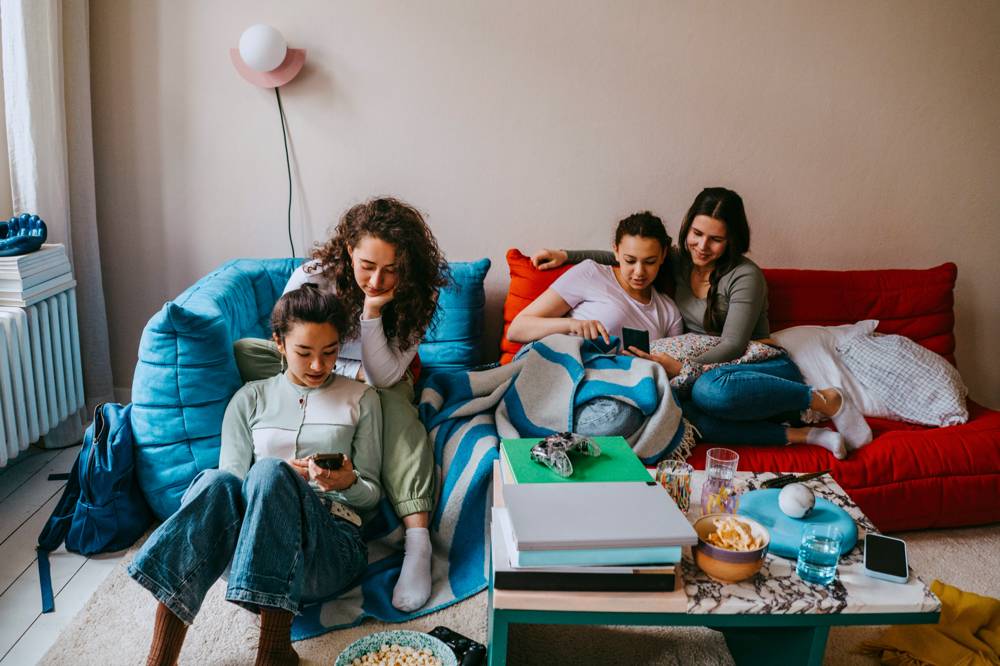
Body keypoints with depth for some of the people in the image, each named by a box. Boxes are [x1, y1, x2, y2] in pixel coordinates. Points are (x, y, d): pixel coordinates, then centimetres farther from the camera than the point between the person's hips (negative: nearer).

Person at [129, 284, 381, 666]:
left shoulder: (360, 399, 14)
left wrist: (349, 483, -11)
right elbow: (232, 479, 8)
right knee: (216, 482, -32)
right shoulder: (250, 399, 16)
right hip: (247, 553, 2)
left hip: (332, 543, -1)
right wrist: (283, 478, -13)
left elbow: (372, 494, 13)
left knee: (268, 471, -32)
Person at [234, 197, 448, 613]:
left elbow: (384, 377, -25)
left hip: (378, 390, -1)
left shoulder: (416, 295, -20)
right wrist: (358, 371, -21)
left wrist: (373, 312, -37)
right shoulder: (312, 278, -22)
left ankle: (418, 543, -42)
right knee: (244, 351, -26)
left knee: (396, 405, -36)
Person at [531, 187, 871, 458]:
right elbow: (624, 257, 16)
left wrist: (683, 368, -30)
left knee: (710, 389, -42)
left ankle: (826, 400, -16)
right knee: (680, 409, -35)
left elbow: (733, 345, -17)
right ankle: (801, 435, -22)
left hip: (764, 369, -4)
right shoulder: (679, 261, 6)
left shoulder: (746, 276, -11)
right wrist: (566, 255, 7)